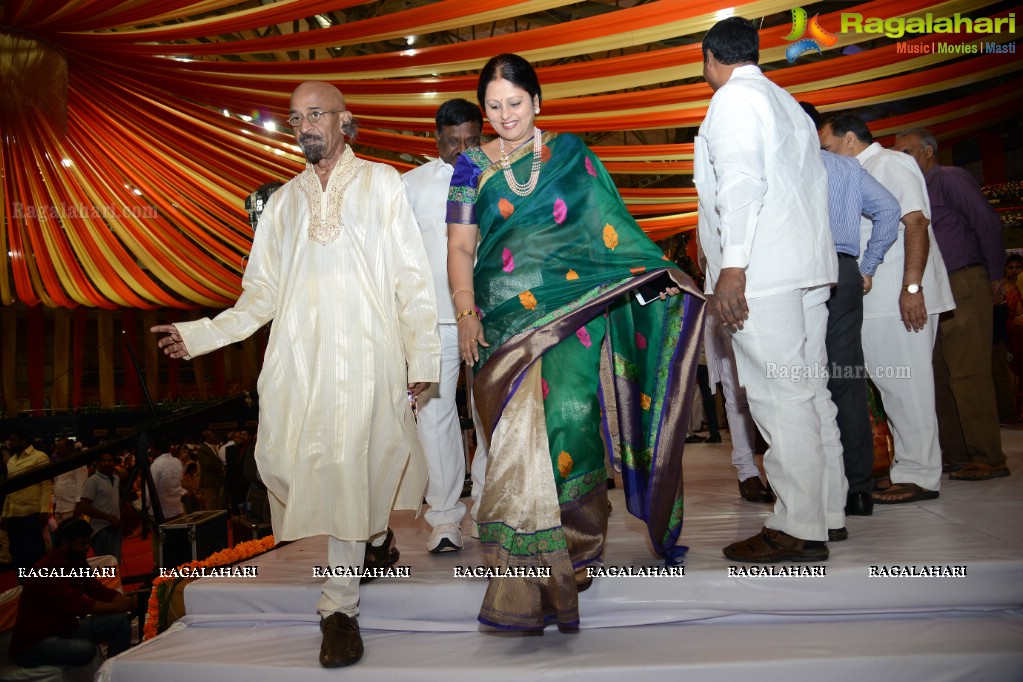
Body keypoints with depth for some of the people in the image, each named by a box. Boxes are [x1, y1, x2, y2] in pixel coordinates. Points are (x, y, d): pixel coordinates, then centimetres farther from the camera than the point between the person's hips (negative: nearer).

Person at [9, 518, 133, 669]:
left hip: (64, 628, 9)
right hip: (33, 642, -9)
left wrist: (128, 600, -14)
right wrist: (122, 607, -29)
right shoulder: (46, 570, -25)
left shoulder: (77, 561, 2)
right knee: (85, 648, -35)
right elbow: (79, 606, -31)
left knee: (121, 622, -5)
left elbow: (98, 590, 3)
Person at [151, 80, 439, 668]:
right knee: (286, 463, -3)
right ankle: (375, 534, 26)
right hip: (297, 359, 4)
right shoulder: (284, 201, 19)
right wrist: (202, 333, 6)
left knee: (345, 469, -9)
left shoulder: (381, 183, 9)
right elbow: (263, 292, 17)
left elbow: (413, 279, 5)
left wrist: (422, 356, -1)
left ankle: (340, 607, 3)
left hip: (364, 354, -3)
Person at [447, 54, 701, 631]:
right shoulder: (473, 166, 11)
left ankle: (573, 554, 11)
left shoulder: (570, 153, 11)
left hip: (573, 312, 0)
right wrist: (466, 314, -4)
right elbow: (460, 247, 8)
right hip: (506, 322, 0)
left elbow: (609, 225, 8)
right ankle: (529, 585, 4)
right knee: (518, 440, -5)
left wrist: (659, 274, -3)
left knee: (568, 424, -8)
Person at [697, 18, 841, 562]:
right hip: (808, 266, 9)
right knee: (809, 390, 11)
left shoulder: (732, 99, -2)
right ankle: (827, 510, 18)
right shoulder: (787, 103, 24)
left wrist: (732, 265, -20)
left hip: (763, 272, -9)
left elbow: (740, 181, -15)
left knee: (778, 397, -9)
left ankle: (799, 529, -6)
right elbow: (813, 182, 21)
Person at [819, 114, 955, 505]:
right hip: (877, 299, 9)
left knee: (904, 384, -6)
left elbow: (916, 222, -17)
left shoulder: (889, 163, -6)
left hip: (903, 298, -9)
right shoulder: (859, 175, 21)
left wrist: (912, 287, -24)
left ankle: (920, 475, 1)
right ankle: (909, 468, 18)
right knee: (893, 385, 11)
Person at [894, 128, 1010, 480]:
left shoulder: (951, 179, -4)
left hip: (964, 287, -9)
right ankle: (955, 454, 14)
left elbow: (989, 224, -10)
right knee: (939, 375, 8)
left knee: (968, 374, -10)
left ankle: (988, 459, -5)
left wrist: (996, 277, -8)